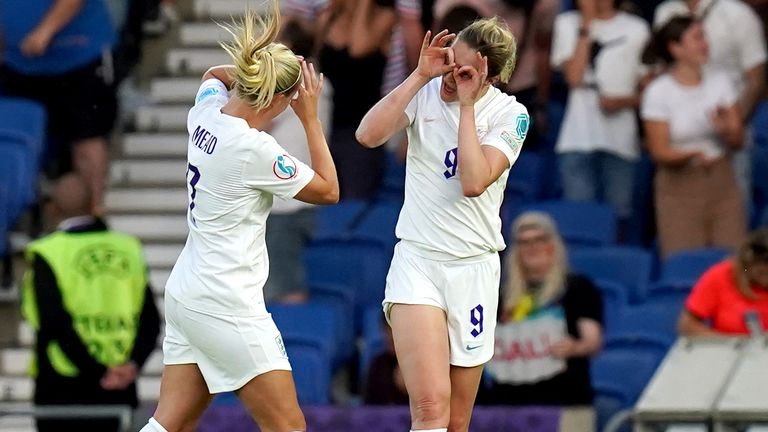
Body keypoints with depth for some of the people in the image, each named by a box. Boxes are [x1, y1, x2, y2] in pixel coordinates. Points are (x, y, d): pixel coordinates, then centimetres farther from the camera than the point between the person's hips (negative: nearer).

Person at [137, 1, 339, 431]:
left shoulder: (206, 114, 1)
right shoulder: (255, 149, -20)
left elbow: (215, 74, 28)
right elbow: (328, 190, -6)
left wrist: (250, 72, 9)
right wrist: (311, 117, -2)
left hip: (187, 294, 9)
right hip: (229, 309, -9)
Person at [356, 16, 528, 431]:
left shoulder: (510, 115, -3)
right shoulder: (426, 92, -1)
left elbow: (474, 182, -18)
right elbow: (368, 135, -17)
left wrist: (466, 104, -16)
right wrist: (420, 74, -16)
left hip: (473, 269, 1)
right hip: (417, 261, -1)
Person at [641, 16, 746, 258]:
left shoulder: (720, 81, 6)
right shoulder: (658, 92, -6)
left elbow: (738, 142, 5)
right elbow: (659, 151, -9)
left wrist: (726, 128, -17)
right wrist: (692, 155, -26)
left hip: (721, 183, 3)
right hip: (679, 187, -3)